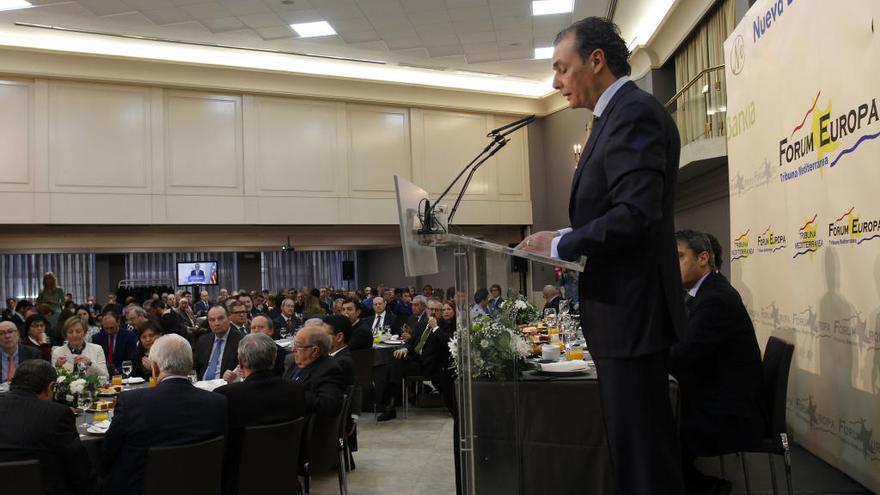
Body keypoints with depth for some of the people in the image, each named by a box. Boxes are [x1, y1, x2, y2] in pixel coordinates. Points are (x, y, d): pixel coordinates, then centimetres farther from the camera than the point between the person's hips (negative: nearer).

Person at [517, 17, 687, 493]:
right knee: (637, 443, 18)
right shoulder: (619, 115, 18)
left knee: (640, 451, -1)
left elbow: (636, 213, -24)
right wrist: (565, 239, 6)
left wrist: (559, 245, -15)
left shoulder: (635, 112, -14)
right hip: (623, 310, 10)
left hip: (631, 310, -10)